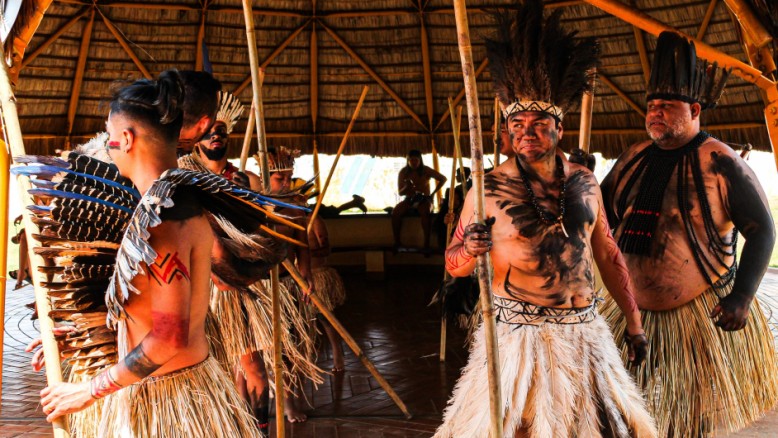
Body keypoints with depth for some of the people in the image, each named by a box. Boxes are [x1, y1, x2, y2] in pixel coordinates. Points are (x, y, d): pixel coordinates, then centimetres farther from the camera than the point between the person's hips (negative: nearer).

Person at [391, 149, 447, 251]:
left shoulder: (426, 171, -4)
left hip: (424, 199, -2)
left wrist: (433, 193, -3)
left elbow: (443, 179, 5)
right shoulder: (403, 172, 0)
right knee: (395, 212, -27)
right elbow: (400, 193, 2)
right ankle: (397, 242, -23)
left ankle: (426, 243, -36)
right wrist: (406, 187, -22)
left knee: (425, 212, -38)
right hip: (409, 200, 2)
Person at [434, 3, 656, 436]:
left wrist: (634, 322, 16)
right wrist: (470, 250, -24)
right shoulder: (489, 187, -6)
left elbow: (608, 255, 15)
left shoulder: (584, 182, 6)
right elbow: (453, 264, -1)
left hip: (586, 332, 4)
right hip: (518, 335, -4)